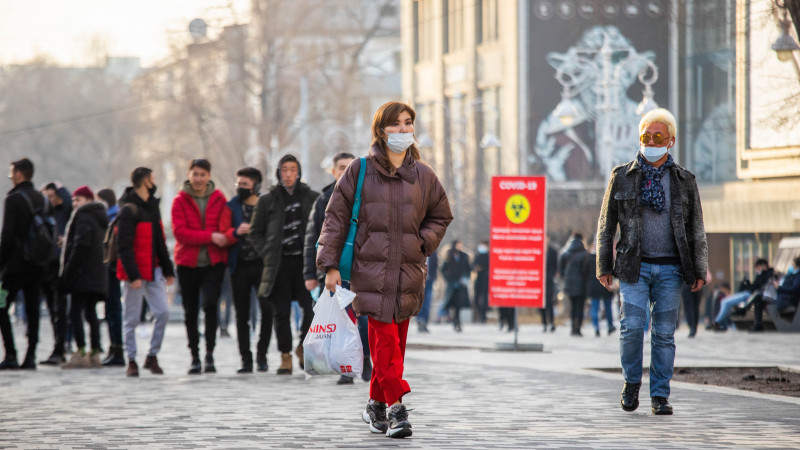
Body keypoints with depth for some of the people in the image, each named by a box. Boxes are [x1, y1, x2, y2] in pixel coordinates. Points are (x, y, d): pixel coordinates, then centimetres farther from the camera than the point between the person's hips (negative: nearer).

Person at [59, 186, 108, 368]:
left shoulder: (83, 217, -9)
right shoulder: (100, 218, 19)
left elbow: (80, 245, -19)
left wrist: (68, 271, -17)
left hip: (83, 272, -9)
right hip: (98, 274, 9)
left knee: (75, 312, -9)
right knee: (91, 312, 11)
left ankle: (81, 353, -16)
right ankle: (95, 353, 9)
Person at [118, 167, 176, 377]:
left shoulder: (153, 206, 15)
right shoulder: (129, 210, -11)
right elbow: (124, 245, -16)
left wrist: (168, 270, 15)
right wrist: (133, 274, -21)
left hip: (154, 271, 7)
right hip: (135, 273, -7)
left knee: (163, 312, -3)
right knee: (132, 318, 0)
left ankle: (152, 356, 9)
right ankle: (131, 361, 8)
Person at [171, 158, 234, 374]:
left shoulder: (219, 199, 5)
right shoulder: (180, 201, 1)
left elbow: (226, 227, -1)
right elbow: (179, 231, -10)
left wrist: (229, 236, -26)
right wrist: (210, 236, -19)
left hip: (214, 262, -1)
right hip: (188, 263, 1)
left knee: (210, 304, -18)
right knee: (190, 312, 7)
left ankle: (209, 354, -14)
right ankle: (195, 357, 18)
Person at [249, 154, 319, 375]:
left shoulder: (312, 198, 7)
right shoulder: (267, 201, 6)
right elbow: (256, 233, 12)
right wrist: (267, 254, 0)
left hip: (304, 262, 0)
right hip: (279, 264, 0)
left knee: (311, 307, -10)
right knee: (282, 313, 0)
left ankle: (303, 347, 13)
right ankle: (285, 357, 9)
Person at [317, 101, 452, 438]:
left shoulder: (423, 175, 10)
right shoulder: (360, 171, 2)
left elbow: (440, 217, 22)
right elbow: (336, 217, 3)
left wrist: (422, 242, 3)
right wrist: (330, 264, -3)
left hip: (408, 272, 3)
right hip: (371, 269, -3)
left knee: (395, 341, 6)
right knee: (384, 338, -13)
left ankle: (377, 404, 20)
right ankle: (395, 405, -14)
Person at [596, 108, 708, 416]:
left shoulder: (684, 181, 8)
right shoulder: (622, 177, 6)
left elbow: (696, 229, 10)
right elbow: (606, 225, 8)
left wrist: (699, 271, 3)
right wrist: (604, 266, 3)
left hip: (670, 269, 1)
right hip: (634, 266, -1)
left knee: (665, 333, 1)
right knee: (632, 326, -12)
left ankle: (660, 396, 9)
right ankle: (632, 382, 11)